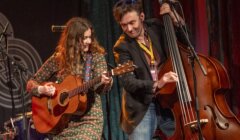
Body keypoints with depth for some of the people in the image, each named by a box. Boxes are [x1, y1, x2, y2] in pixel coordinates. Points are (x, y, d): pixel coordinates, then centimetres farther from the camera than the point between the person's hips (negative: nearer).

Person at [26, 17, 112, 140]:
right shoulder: (57, 59, 1)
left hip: (89, 118, -1)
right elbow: (30, 84, 8)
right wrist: (42, 89, -13)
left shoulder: (96, 57, 0)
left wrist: (106, 83, -35)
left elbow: (99, 89, -13)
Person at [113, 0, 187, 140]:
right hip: (142, 107, -3)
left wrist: (175, 20, -5)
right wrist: (156, 85, -31)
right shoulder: (122, 46, -7)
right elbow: (129, 83, -16)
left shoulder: (156, 27, 2)